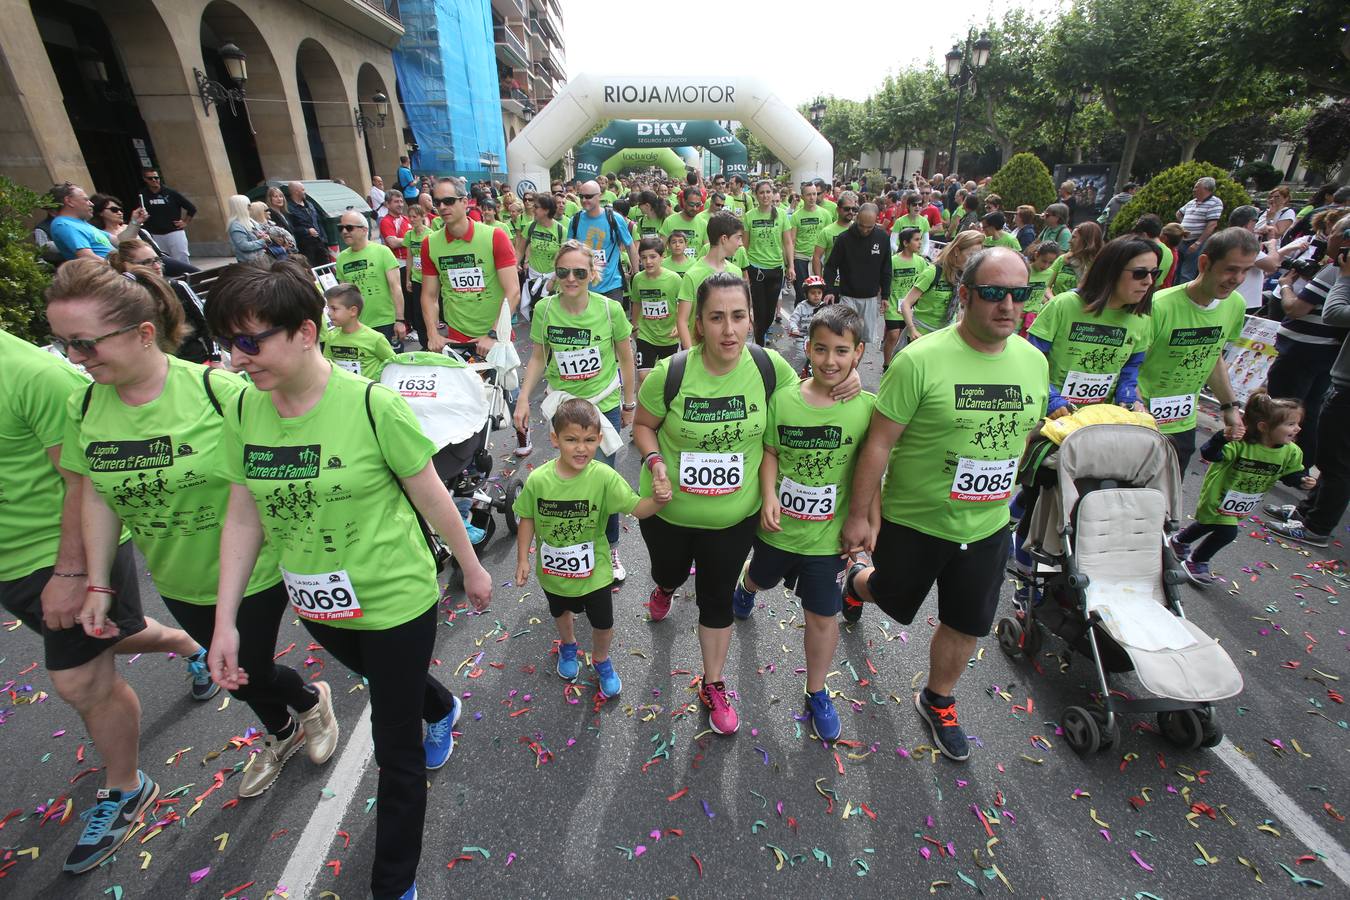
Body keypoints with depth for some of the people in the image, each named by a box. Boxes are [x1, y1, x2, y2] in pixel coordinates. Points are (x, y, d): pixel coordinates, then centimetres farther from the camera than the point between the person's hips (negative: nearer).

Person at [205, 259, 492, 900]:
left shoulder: (372, 405, -23)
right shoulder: (244, 411, -7)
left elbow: (431, 496, -14)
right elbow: (243, 516, 1)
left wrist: (471, 568, -3)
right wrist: (225, 621, 1)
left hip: (396, 602, -5)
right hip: (316, 606, 6)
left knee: (396, 751, 11)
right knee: (386, 685, 33)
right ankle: (441, 710, 68)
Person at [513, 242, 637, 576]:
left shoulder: (610, 309, -13)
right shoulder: (544, 309, -8)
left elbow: (626, 358, 0)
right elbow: (538, 358, 4)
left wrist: (629, 403, 6)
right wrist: (523, 400, -4)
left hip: (605, 404, -2)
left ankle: (611, 548, 21)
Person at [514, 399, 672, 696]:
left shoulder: (604, 477, -25)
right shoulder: (538, 480, -21)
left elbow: (636, 508, -26)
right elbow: (527, 519, -7)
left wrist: (657, 500, -46)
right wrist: (523, 559, -5)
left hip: (593, 571, -1)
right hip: (552, 571, 2)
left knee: (603, 624, 16)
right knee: (561, 612, 31)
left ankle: (601, 660, 50)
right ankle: (568, 646, 64)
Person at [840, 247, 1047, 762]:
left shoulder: (1033, 362, -3)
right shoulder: (922, 359, -22)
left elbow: (1019, 434, 12)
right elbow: (879, 442, -19)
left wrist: (1000, 493, 17)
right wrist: (859, 515, -17)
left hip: (987, 526, 5)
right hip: (915, 520, -4)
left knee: (967, 624, 17)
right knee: (895, 601, 19)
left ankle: (938, 701, 44)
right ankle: (858, 582, 56)